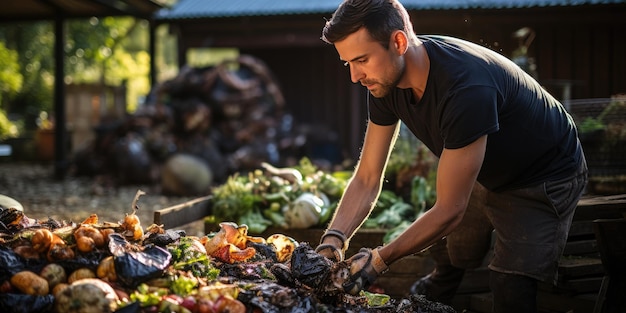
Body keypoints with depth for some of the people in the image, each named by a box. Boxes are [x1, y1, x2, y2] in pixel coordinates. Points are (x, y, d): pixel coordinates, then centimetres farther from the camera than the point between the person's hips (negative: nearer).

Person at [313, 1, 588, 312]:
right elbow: (367, 179, -11)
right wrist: (333, 239, -27)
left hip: (545, 179, -7)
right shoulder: (385, 81, -17)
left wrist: (380, 259, -32)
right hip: (488, 174, 7)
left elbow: (449, 210, -35)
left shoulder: (466, 88, -41)